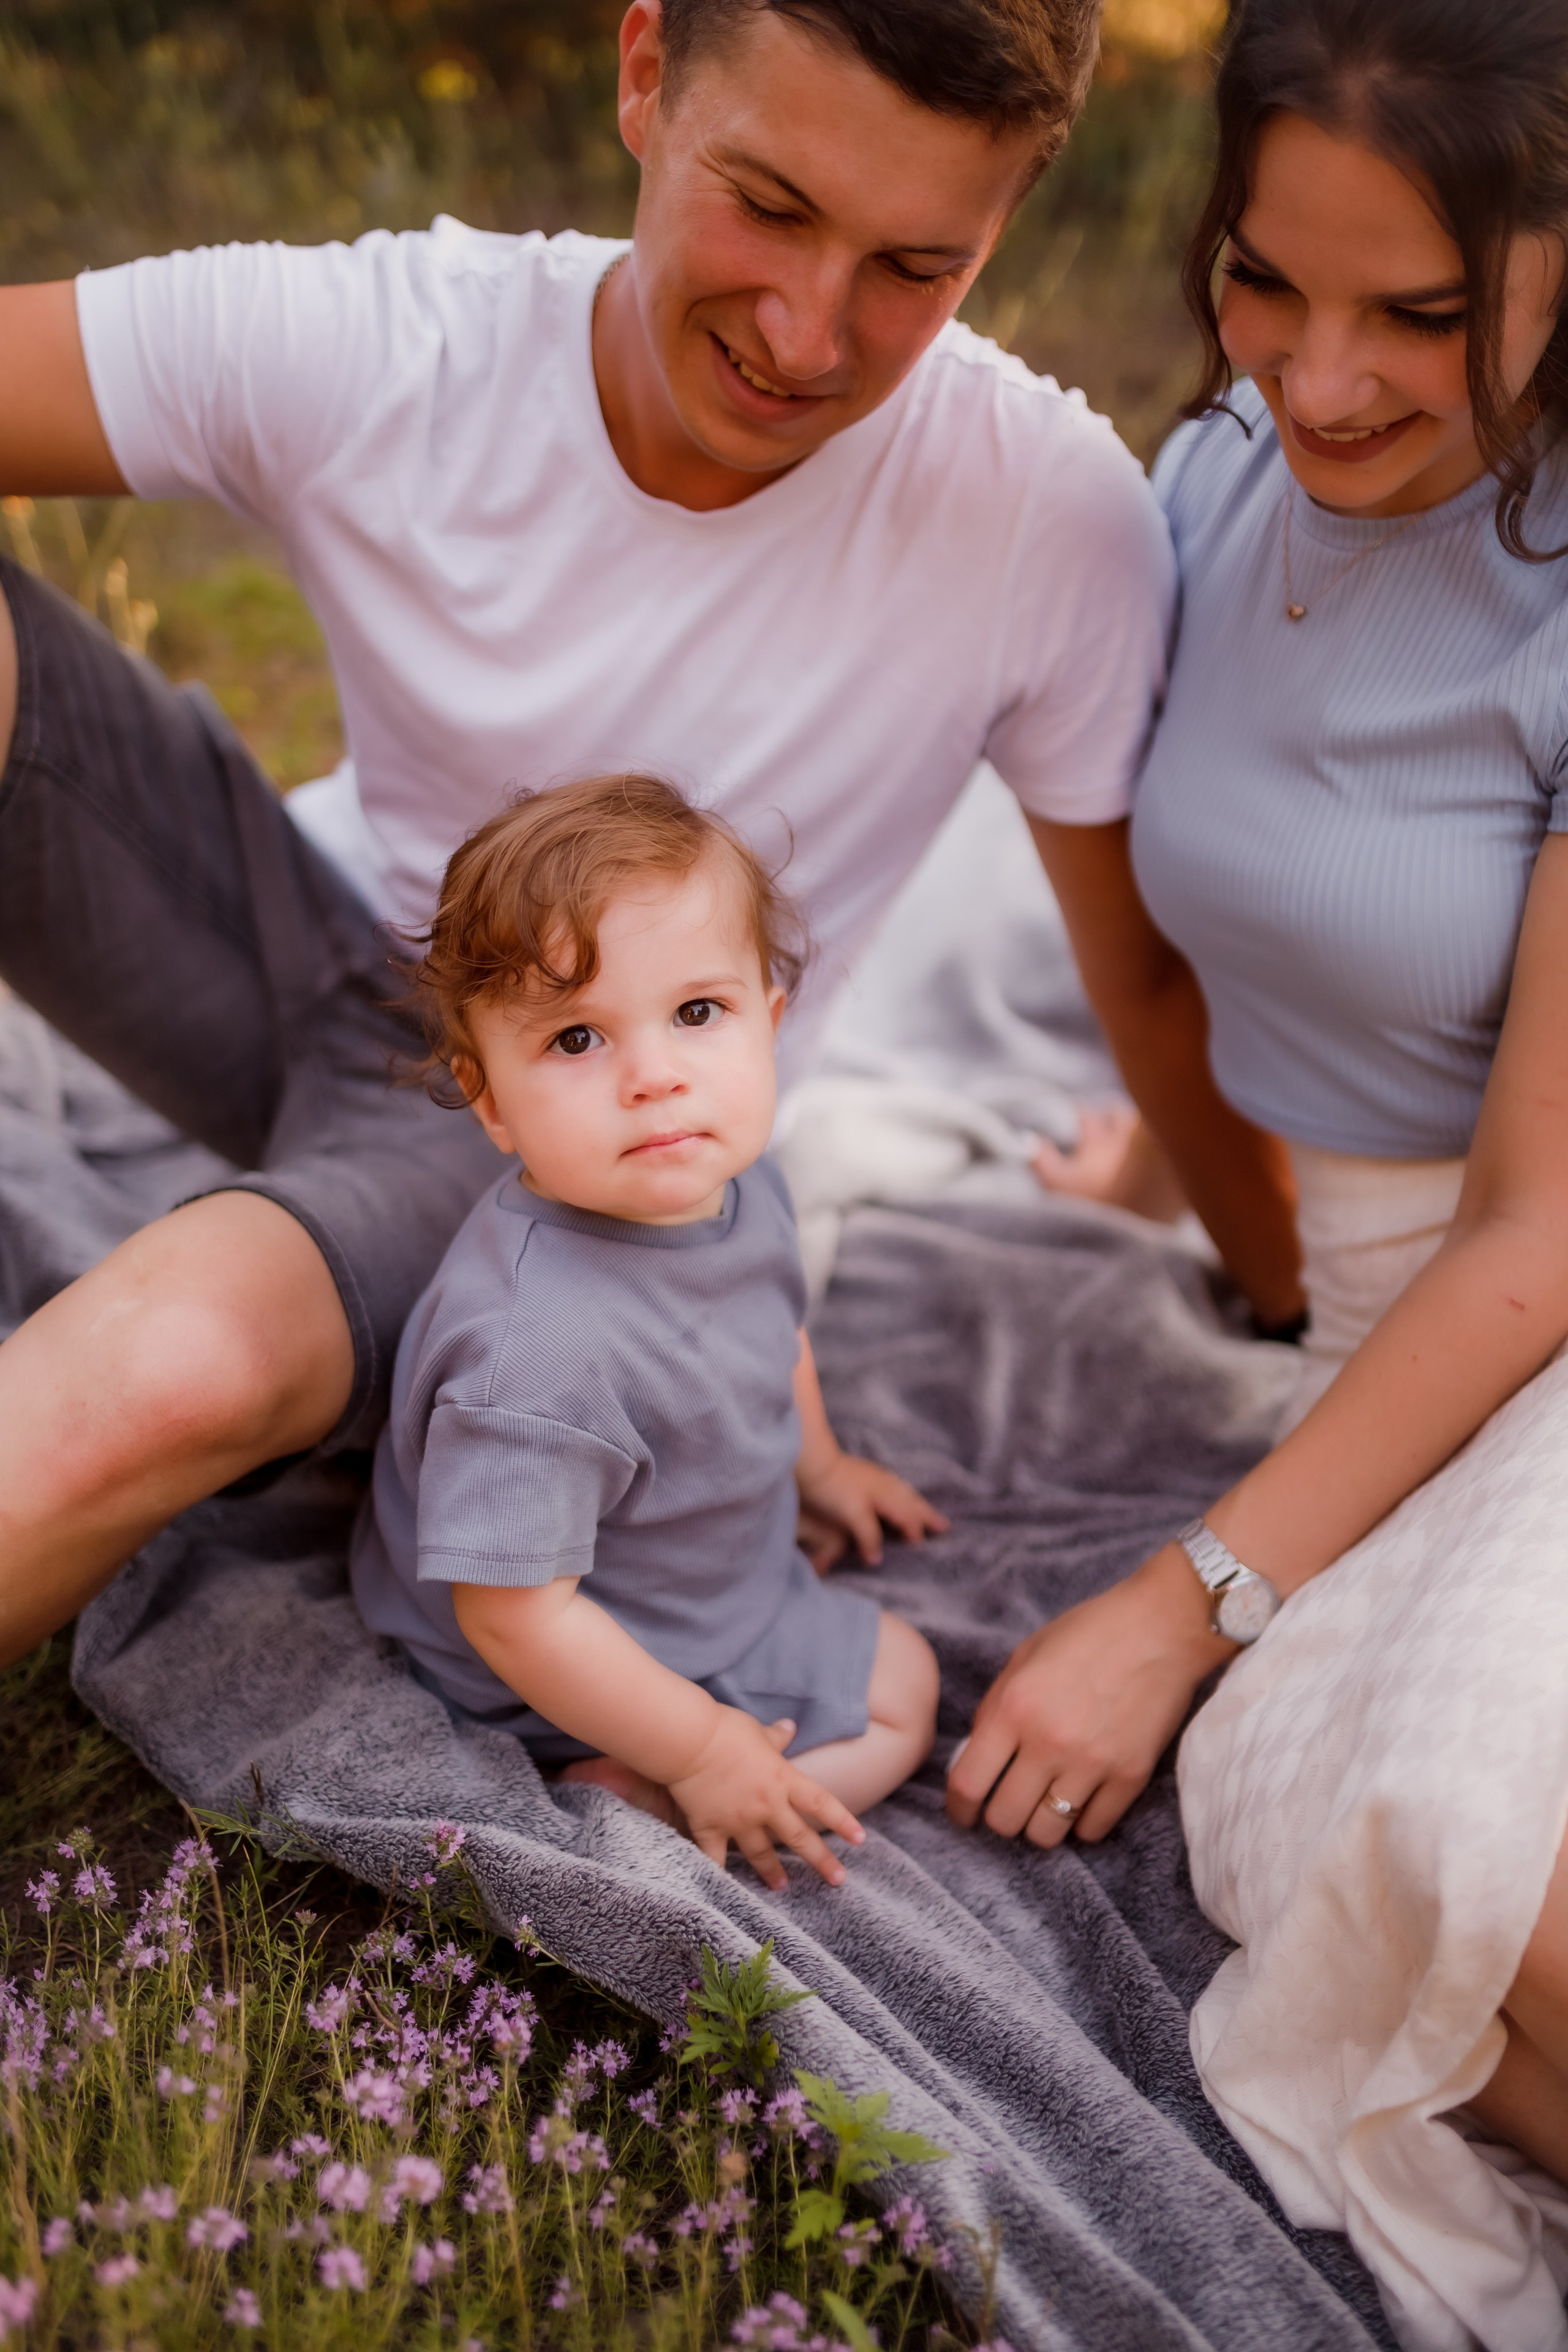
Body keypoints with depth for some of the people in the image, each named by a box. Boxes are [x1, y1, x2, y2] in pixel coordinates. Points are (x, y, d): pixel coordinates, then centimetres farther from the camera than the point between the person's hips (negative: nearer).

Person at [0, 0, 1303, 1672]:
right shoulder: (357, 349, -20)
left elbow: (1153, 968, -5)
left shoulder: (1052, 520, -21)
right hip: (314, 944, 3)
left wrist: (1303, 1316, 7)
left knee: (185, 1363, -35)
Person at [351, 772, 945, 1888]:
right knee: (900, 1695, 1)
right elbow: (513, 1614, -34)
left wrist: (819, 1468, 24)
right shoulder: (539, 1346, -44)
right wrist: (702, 1749, -24)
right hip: (588, 1669, -9)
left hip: (711, 1572, 9)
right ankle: (620, 1798, -2)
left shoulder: (735, 1182, -16)